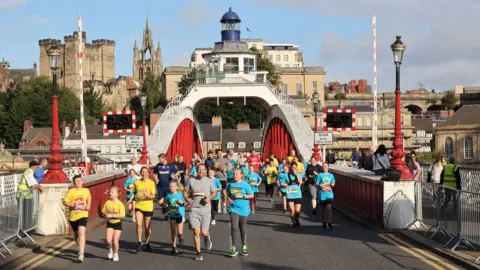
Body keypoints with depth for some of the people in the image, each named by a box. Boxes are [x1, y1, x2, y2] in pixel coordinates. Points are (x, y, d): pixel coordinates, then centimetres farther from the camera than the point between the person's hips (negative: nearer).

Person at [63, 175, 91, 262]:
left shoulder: (86, 191, 1)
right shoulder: (71, 191, -7)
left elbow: (89, 199, 21)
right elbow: (65, 202, -10)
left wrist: (88, 205, 5)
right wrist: (73, 204, -23)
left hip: (83, 215, -1)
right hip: (73, 216, 1)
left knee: (81, 234, -18)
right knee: (76, 234, 19)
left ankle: (81, 254, -22)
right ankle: (79, 248, 45)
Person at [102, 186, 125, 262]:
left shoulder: (120, 204, -16)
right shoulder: (107, 203, -3)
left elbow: (122, 216, -18)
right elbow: (103, 212, 9)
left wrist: (112, 215, -23)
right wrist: (105, 215, -14)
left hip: (117, 224, -3)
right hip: (109, 223, 3)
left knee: (115, 241, -2)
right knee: (108, 240, -8)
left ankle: (115, 254, 21)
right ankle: (111, 249, 23)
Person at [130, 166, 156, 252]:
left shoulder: (151, 183, -5)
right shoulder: (136, 182, 4)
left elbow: (153, 196, -8)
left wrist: (148, 195, -28)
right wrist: (131, 199, 2)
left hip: (148, 207, -1)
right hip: (138, 206, 1)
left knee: (147, 227, 8)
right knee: (138, 224, -16)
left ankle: (147, 244, 23)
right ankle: (139, 242, -1)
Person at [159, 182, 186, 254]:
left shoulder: (180, 194, -4)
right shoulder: (168, 195, 2)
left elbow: (185, 203, 2)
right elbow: (165, 205, 10)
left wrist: (182, 202, -18)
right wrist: (163, 204, -12)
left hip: (180, 215, -2)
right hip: (172, 215, 2)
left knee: (179, 232, -5)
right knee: (173, 231, 2)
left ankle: (180, 236, 30)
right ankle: (174, 246, 13)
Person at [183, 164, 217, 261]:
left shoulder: (209, 181, 2)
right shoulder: (192, 181, 4)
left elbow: (214, 192, 11)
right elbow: (185, 191, 13)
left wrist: (209, 198, -9)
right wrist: (187, 199, -7)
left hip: (206, 209, 0)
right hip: (194, 209, 1)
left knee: (204, 232, -2)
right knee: (196, 231, -8)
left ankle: (207, 239, 37)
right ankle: (198, 253, 4)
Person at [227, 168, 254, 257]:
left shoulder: (245, 184, -6)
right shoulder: (230, 184, 2)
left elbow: (251, 195, -6)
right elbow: (227, 193, 18)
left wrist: (242, 196, -17)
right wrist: (228, 198, -2)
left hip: (243, 209, -1)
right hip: (233, 208, 1)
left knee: (243, 228, 12)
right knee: (234, 227, -13)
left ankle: (244, 247, 28)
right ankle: (233, 248, -8)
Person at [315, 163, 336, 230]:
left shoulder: (331, 175, 8)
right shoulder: (320, 175, 1)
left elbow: (333, 183, 17)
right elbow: (316, 184, 0)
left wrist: (332, 184, -5)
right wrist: (320, 185, -19)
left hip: (329, 194, 1)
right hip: (322, 194, -1)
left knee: (329, 208, -12)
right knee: (323, 209, 8)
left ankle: (329, 223, -7)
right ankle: (324, 222, 24)